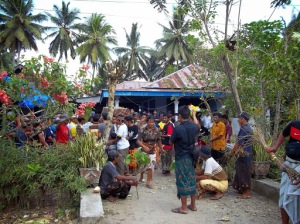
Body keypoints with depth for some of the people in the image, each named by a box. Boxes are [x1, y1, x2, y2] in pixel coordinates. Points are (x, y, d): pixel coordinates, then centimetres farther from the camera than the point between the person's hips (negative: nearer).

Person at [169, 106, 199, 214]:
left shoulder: (178, 128, -21)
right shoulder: (194, 126, -1)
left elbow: (171, 142, -7)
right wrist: (194, 115, 38)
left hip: (181, 158, -6)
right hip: (191, 156, 6)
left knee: (183, 181, 1)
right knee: (192, 179, 14)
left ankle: (183, 207, 9)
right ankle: (193, 205, 25)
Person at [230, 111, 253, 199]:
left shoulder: (244, 129, -19)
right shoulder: (248, 128, 12)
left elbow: (239, 142, -19)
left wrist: (232, 151, -7)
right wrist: (235, 150, 17)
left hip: (243, 154, -10)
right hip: (246, 153, 10)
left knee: (244, 173, -2)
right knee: (242, 172, 17)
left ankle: (247, 192, 6)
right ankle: (243, 189, 28)